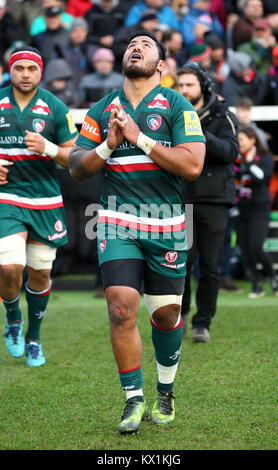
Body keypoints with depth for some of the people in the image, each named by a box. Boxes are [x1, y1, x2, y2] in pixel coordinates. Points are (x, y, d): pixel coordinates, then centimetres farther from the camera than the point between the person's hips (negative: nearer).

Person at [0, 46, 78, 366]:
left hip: (45, 201, 1)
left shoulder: (55, 108, -1)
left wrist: (47, 148, -18)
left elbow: (76, 156, 1)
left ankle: (33, 338, 27)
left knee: (40, 274, 7)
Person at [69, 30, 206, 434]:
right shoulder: (102, 110, 10)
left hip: (166, 224, -1)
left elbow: (192, 165, -12)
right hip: (117, 220, 1)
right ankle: (134, 399, 1)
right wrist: (108, 146, -9)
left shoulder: (177, 106, -1)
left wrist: (139, 138, -16)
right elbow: (76, 167, 10)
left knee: (166, 312, 5)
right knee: (121, 308, -11)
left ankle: (165, 391, 28)